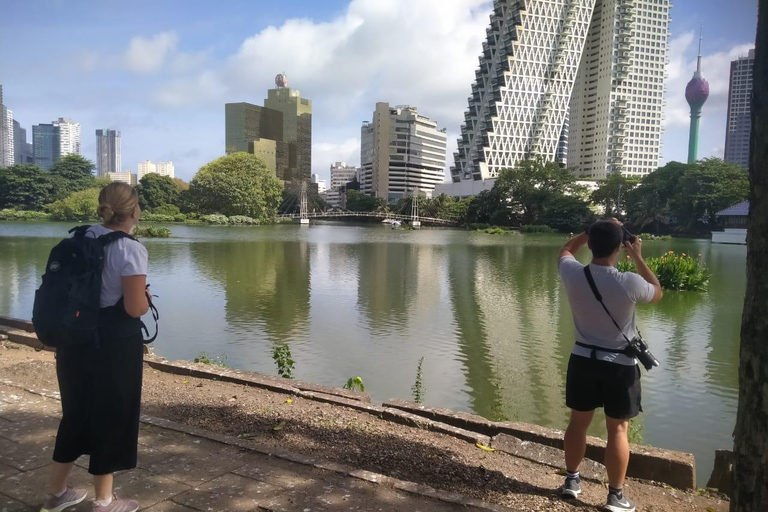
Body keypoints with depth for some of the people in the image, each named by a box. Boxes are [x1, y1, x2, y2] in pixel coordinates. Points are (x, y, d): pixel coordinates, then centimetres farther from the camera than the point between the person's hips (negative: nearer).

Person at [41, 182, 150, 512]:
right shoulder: (131, 250, -19)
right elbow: (135, 308, -21)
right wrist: (146, 297, -1)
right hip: (114, 344, -7)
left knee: (77, 412, 22)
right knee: (112, 416, 9)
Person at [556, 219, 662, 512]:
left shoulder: (574, 275, -13)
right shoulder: (630, 283, -21)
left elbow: (566, 250, 12)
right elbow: (658, 293, 3)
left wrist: (594, 231, 9)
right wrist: (638, 257, 4)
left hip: (582, 359, 3)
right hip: (619, 365, -3)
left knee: (578, 422, 16)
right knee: (618, 429, 9)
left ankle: (571, 480, 30)